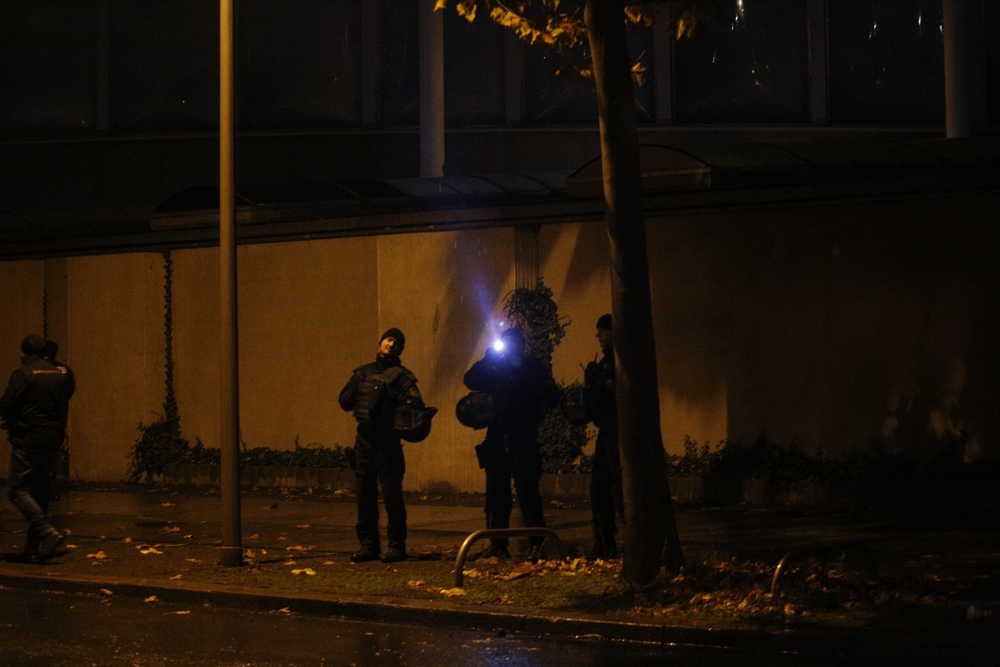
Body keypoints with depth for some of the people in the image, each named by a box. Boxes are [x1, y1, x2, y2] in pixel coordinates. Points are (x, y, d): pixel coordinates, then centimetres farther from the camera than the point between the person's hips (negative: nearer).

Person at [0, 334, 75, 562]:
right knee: (40, 491, 14)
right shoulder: (63, 373, 4)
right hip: (53, 441, 6)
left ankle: (48, 531, -21)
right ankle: (34, 546, 15)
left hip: (27, 441, -6)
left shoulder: (23, 374, -11)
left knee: (18, 490, -3)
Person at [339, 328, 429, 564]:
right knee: (364, 494, 6)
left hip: (387, 440, -4)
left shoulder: (401, 376, 3)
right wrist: (357, 389, -2)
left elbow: (414, 403, -12)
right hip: (364, 438, 5)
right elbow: (345, 401, 13)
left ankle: (396, 546, 1)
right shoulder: (363, 372, 17)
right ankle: (368, 544, 13)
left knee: (391, 494, -6)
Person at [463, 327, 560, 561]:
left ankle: (537, 545, -9)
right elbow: (471, 380, 2)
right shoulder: (495, 367, 15)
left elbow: (552, 397, -4)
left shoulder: (534, 367, 6)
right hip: (497, 440, 4)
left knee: (527, 493, -10)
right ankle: (497, 544, 9)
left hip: (523, 439, -4)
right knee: (496, 494, 5)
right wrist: (487, 360, -9)